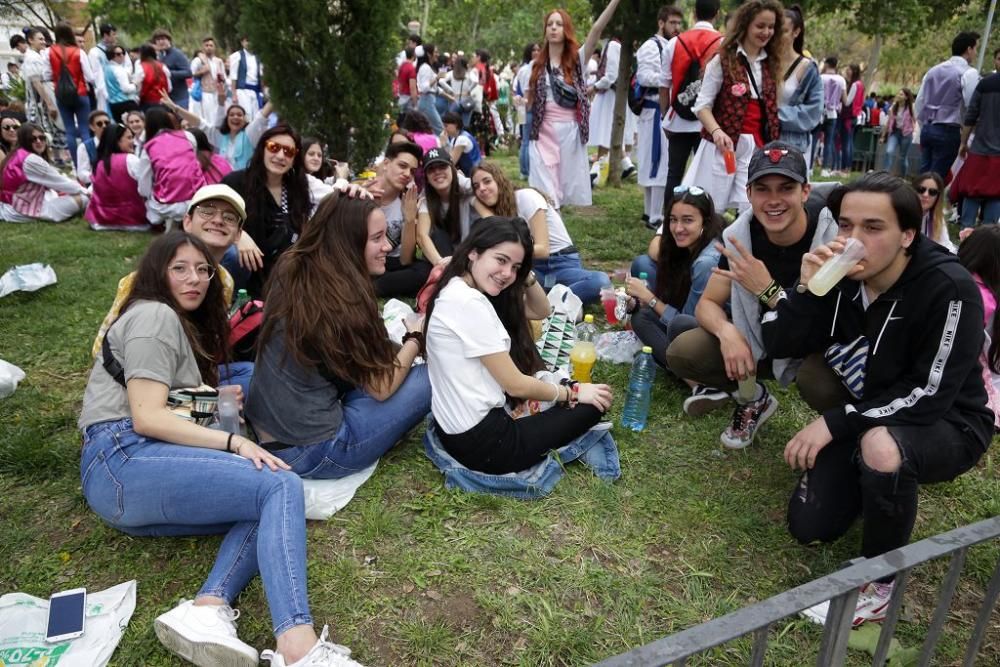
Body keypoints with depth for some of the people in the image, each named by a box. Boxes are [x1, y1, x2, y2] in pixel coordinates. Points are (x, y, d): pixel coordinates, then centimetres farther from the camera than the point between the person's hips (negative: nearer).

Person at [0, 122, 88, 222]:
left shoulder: (18, 155, 14)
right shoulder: (31, 160, -17)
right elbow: (59, 182, -10)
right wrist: (85, 191, 2)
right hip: (25, 210, -10)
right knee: (82, 199, -14)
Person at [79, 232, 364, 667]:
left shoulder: (181, 325, 29)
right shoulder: (154, 315, -2)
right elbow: (146, 417, -14)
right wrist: (234, 442, -19)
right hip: (122, 462, -9)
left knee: (267, 507, -7)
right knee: (281, 486, -24)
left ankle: (206, 610, -29)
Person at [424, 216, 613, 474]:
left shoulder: (461, 290, 5)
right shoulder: (468, 302, -23)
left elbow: (541, 311, 14)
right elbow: (516, 385, -17)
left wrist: (526, 275, -4)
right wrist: (573, 392, -2)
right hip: (480, 443, -10)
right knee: (593, 404, 2)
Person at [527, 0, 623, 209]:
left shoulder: (577, 59, 5)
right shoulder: (536, 66, 10)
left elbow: (597, 29, -9)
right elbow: (528, 103, 16)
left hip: (570, 132, 0)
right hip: (543, 133, 1)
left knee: (567, 186, 3)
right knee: (544, 195, -3)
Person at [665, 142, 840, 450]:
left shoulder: (834, 238, -26)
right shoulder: (741, 234, -13)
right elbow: (707, 304, -7)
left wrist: (767, 290, -36)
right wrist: (727, 331, -30)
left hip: (818, 348, -3)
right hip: (758, 340, 4)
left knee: (824, 386, -37)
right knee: (682, 353, -17)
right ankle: (753, 399, 11)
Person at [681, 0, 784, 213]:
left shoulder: (770, 63, 15)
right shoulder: (723, 59, 0)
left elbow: (771, 108, 18)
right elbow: (702, 105, -6)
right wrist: (716, 131, -23)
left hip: (756, 146, 4)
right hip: (724, 144, -4)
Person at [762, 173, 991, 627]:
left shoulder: (949, 289, -26)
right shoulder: (840, 274, -12)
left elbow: (932, 395, -27)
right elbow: (778, 346, -11)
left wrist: (835, 422, -27)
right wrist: (808, 289, -28)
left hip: (947, 425, -5)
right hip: (865, 417, 5)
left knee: (881, 446, -40)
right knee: (808, 529, -2)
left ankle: (879, 583, -15)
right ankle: (870, 479, 27)